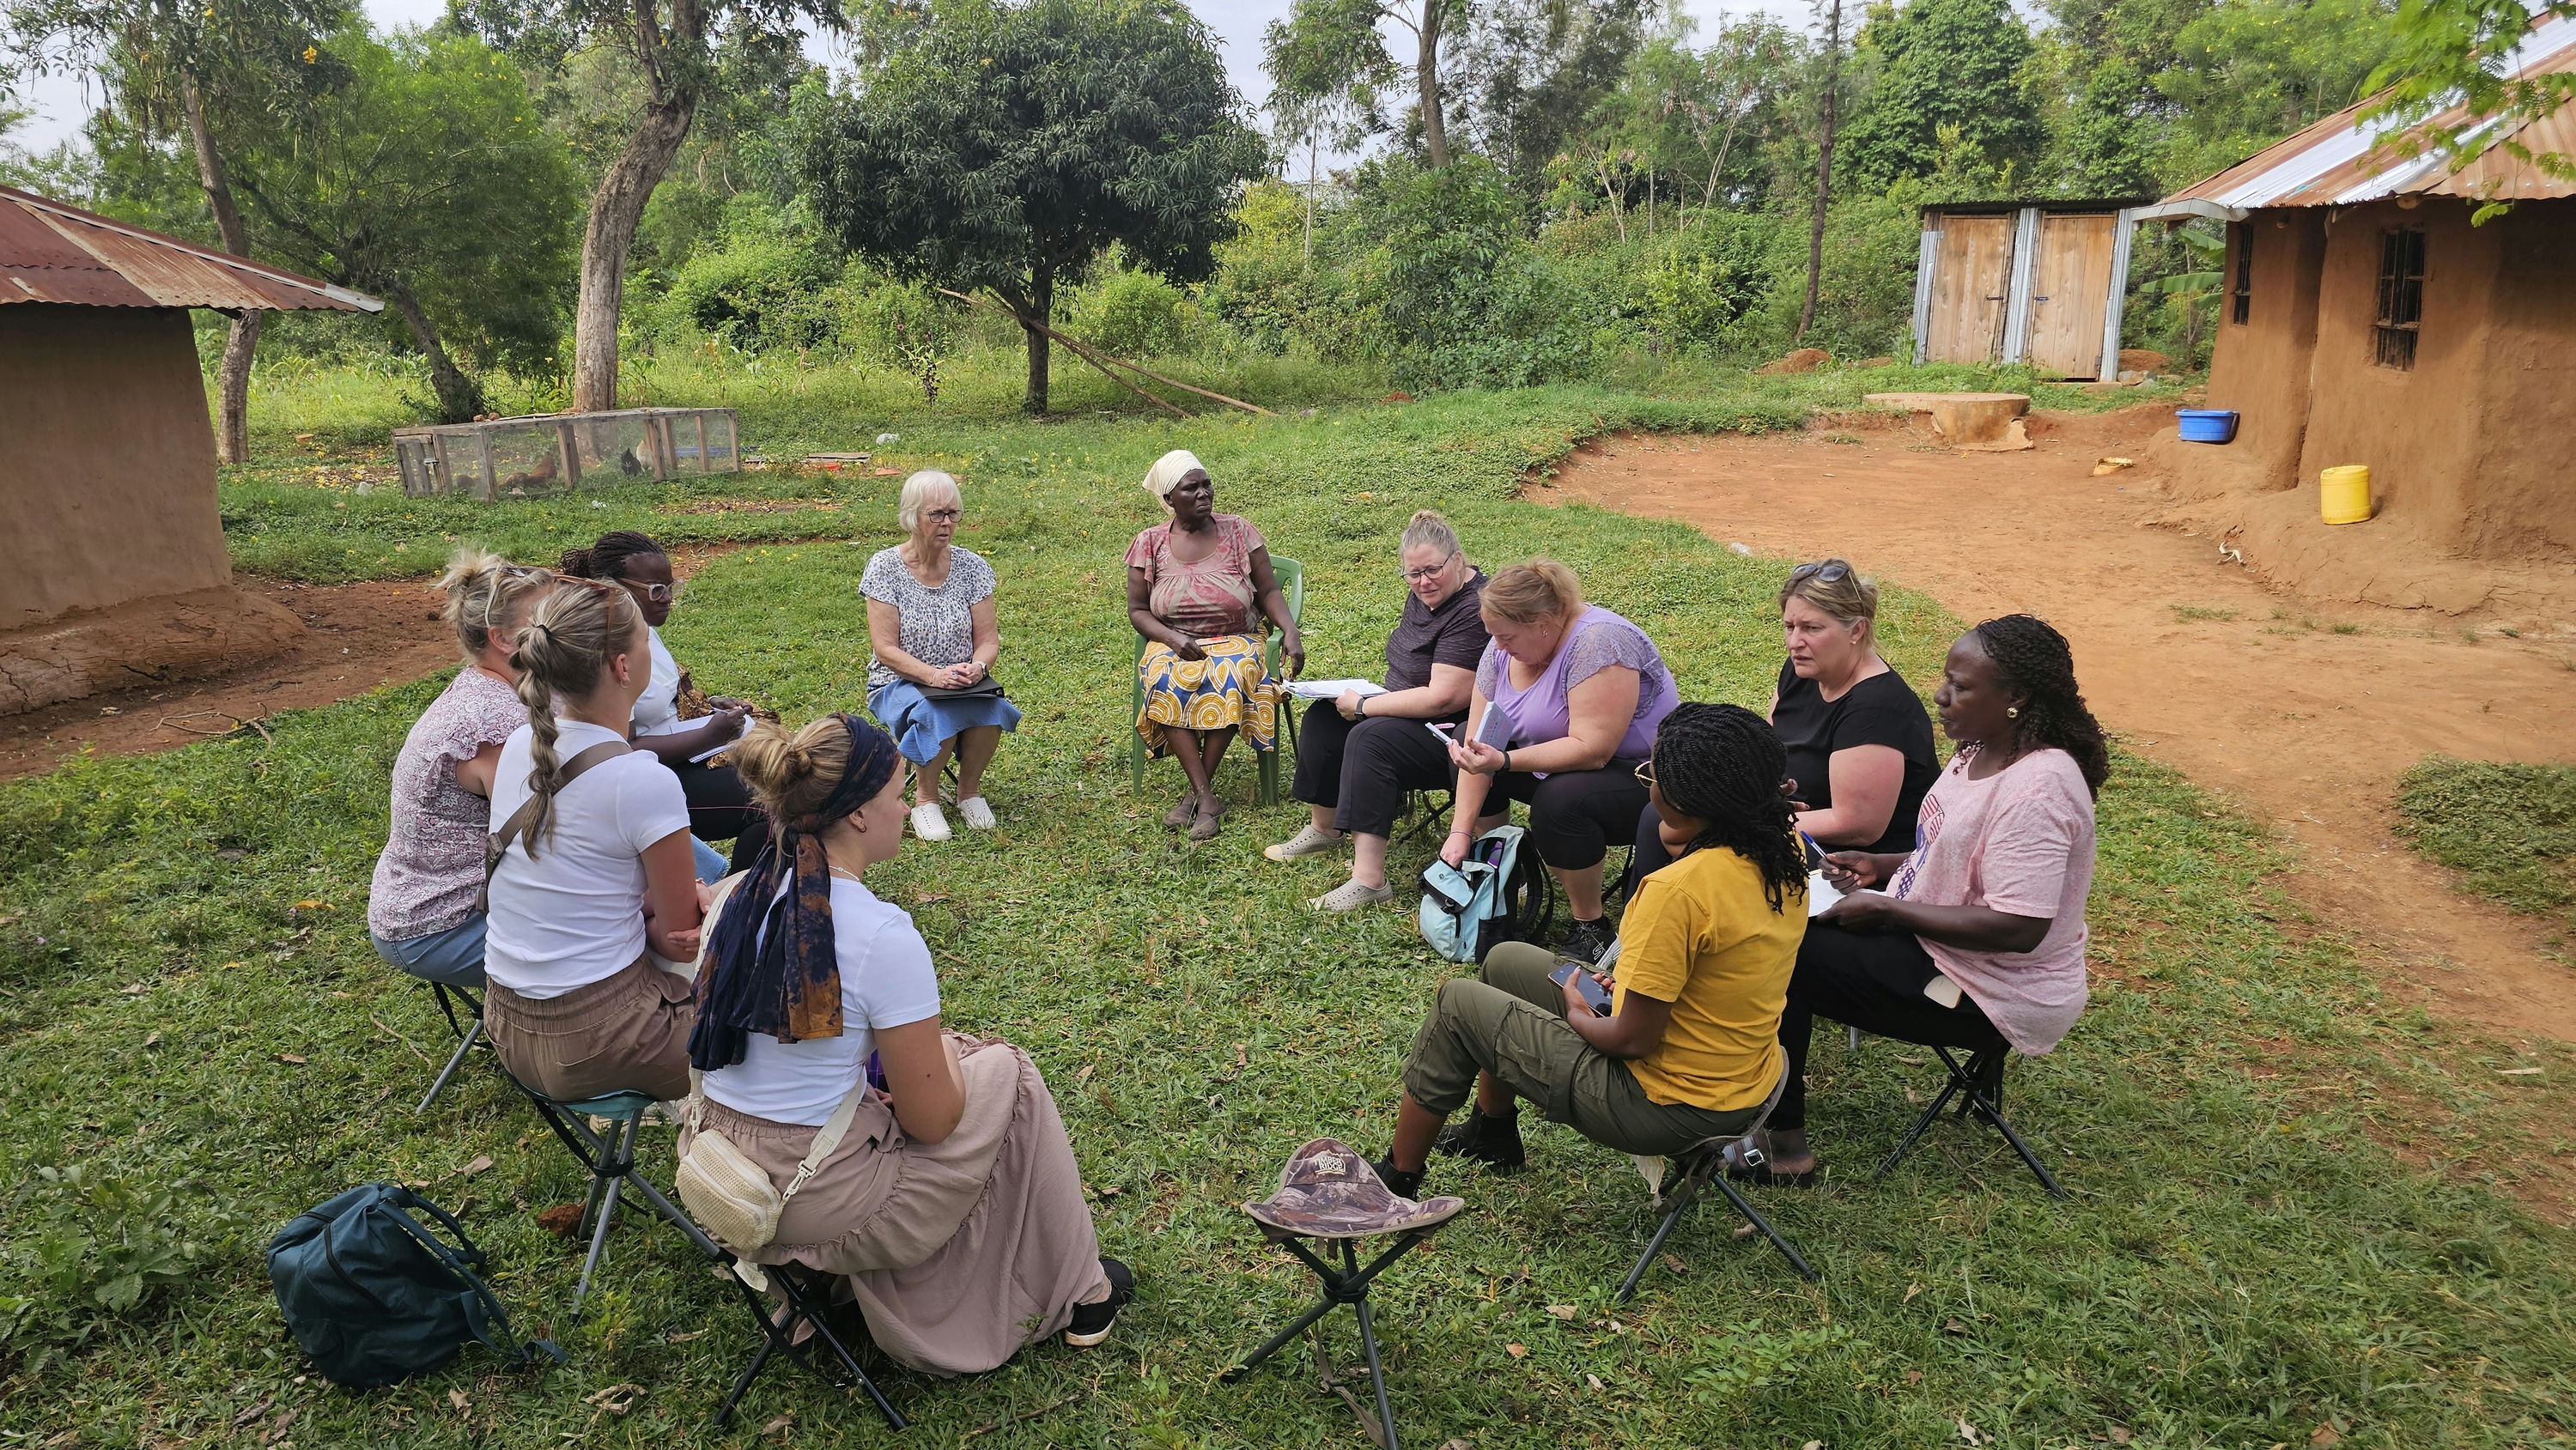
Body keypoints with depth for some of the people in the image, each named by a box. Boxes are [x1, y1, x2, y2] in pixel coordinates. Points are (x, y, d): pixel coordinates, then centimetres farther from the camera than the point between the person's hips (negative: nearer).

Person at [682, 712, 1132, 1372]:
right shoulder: (882, 936, -23)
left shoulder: (740, 897, -1)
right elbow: (931, 1120, -15)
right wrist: (948, 1052, 5)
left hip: (719, 1174, 7)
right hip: (818, 1205, -7)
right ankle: (1080, 1293, 26)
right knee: (1009, 1073, 11)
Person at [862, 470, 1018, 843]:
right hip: (899, 683, -2)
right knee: (936, 713, -36)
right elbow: (886, 649, -10)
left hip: (963, 683, 2)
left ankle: (969, 789, -5)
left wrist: (977, 667, -20)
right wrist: (933, 675, -26)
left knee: (991, 709, -32)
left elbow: (988, 639, 3)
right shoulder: (885, 567, -6)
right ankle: (925, 796, -10)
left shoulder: (972, 567, 2)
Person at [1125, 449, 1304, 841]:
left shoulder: (1238, 532, 1)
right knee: (1167, 683, -34)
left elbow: (1269, 592, 3)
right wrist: (1173, 638, -15)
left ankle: (1197, 792, -22)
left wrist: (1290, 632, -16)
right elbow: (1137, 610, 4)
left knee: (1228, 680, -35)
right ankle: (1207, 798, -31)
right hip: (1174, 645, 1)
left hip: (1236, 640, 0)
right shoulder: (1150, 544, 2)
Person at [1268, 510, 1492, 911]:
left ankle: (1368, 879, -33)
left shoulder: (1473, 611, -25)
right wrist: (1365, 699, 3)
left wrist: (1363, 706, -21)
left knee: (1371, 738, -31)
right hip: (1412, 714, 11)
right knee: (1323, 715, 7)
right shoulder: (1425, 593, 5)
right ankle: (1324, 829, 20)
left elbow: (1442, 698, -30)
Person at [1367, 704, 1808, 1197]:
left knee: (1458, 1005, 7)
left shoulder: (1679, 890, -33)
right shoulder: (1786, 851, -6)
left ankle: (1398, 1179, 25)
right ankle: (1493, 1133, 43)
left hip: (1666, 1110, -9)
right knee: (1505, 961, 22)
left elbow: (1632, 1039, -25)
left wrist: (1578, 1015, -5)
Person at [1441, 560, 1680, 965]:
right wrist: (1460, 832, -11)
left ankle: (1591, 930, -15)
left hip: (1642, 776, -8)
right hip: (1559, 762, 9)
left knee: (1558, 800, -35)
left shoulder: (1598, 641, -28)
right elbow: (1479, 740, -5)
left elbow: (1591, 750, -34)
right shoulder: (1504, 648, -5)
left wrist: (1503, 761, -40)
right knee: (1463, 748, 4)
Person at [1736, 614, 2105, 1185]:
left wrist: (1885, 908, -24)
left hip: (1989, 995, -10)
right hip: (1932, 939, 10)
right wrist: (1885, 866, 2)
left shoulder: (2036, 790, -28)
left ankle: (1783, 1146, 3)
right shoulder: (1984, 751, 1)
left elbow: (2018, 928, -31)